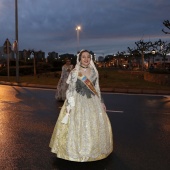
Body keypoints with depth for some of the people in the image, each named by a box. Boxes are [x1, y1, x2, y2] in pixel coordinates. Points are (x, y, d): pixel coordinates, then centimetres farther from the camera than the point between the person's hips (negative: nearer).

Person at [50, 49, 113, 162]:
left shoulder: (94, 72, 4)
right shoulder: (74, 73, -8)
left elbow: (97, 89, 11)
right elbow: (70, 90, -7)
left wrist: (101, 102, 11)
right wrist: (68, 105, -12)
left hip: (93, 102, 5)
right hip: (78, 103, -4)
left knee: (96, 126, 10)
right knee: (77, 126, 0)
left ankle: (94, 149, 31)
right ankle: (77, 150, 19)